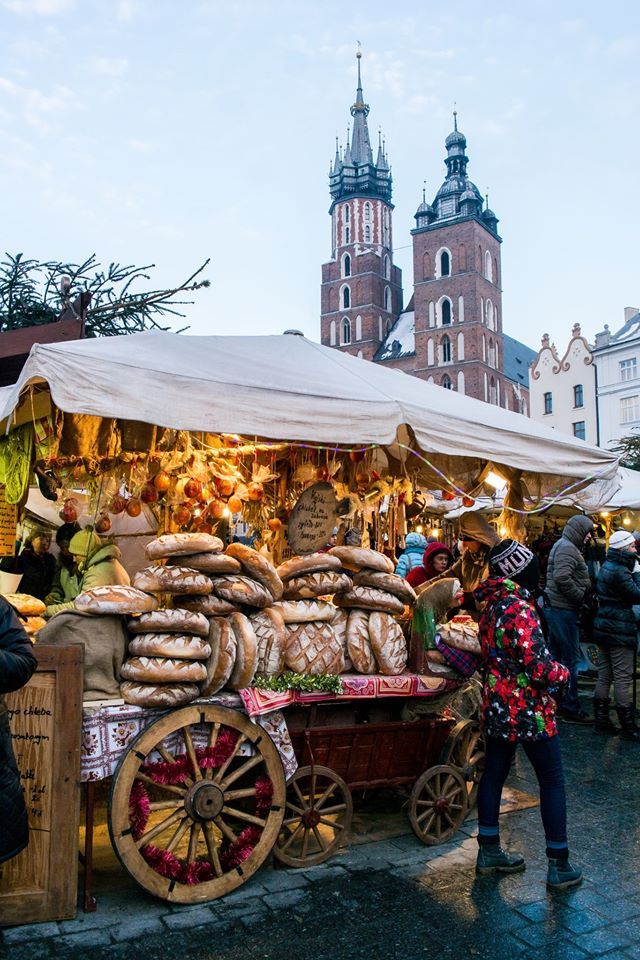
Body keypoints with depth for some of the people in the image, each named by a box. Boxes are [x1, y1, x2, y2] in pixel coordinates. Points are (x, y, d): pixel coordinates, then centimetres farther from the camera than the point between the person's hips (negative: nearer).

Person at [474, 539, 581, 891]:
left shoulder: (490, 606, 4)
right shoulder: (519, 608, -23)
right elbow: (539, 667, -24)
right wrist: (563, 673, -6)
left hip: (496, 706, 8)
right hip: (529, 710, -8)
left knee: (493, 774, 16)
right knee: (552, 782, 8)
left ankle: (489, 852, 29)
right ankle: (559, 867, 17)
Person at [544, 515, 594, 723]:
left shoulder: (563, 546, 18)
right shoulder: (567, 548, -15)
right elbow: (562, 577, -28)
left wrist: (581, 594, 8)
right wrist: (580, 595, -17)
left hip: (555, 608, 11)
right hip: (563, 610, -11)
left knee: (557, 656, 16)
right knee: (571, 659, -4)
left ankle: (555, 701, 26)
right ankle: (570, 708, 3)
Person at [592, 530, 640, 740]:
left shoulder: (606, 567, 13)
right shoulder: (619, 571, -18)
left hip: (603, 628, 10)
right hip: (619, 631, -10)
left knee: (604, 677, 13)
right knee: (623, 679, -3)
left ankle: (601, 722, 18)